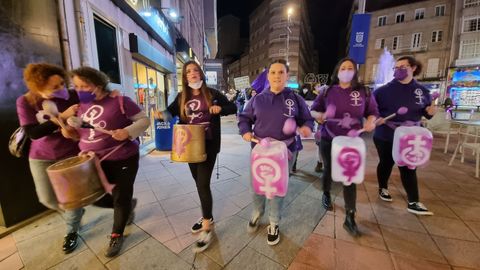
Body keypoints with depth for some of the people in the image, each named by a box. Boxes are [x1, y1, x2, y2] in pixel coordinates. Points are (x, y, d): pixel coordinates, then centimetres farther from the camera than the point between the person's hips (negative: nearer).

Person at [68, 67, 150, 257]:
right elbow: (80, 132, 19)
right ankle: (128, 205, 46)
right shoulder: (80, 106, 7)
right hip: (93, 161, 7)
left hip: (123, 159, -6)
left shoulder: (119, 101, -13)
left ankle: (117, 235, 32)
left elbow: (144, 120, -12)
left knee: (121, 198, 8)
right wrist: (68, 130, -3)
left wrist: (128, 131, -27)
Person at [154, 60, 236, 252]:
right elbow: (171, 111, 8)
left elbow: (233, 108, 2)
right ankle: (207, 216, 37)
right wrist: (161, 114, -15)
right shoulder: (181, 97, 8)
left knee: (203, 184, -8)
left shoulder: (212, 93, -1)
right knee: (199, 182, 16)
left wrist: (220, 108, -17)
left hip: (208, 145, -5)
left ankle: (207, 229, 7)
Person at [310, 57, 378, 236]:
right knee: (329, 170, 15)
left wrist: (371, 121, -14)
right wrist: (319, 115, -19)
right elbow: (313, 110, 3)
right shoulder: (328, 91, -1)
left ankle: (350, 218, 9)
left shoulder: (363, 92, 1)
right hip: (328, 139, 0)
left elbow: (373, 112, 8)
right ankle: (326, 194, 44)